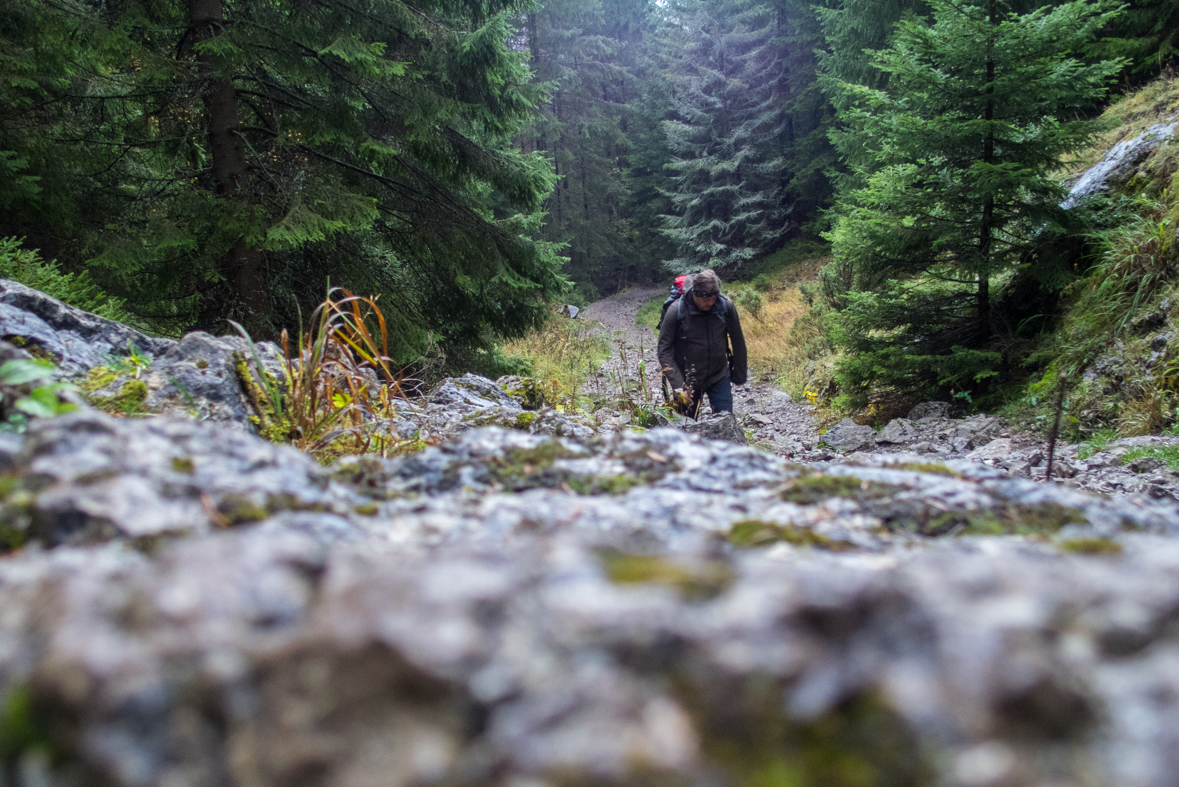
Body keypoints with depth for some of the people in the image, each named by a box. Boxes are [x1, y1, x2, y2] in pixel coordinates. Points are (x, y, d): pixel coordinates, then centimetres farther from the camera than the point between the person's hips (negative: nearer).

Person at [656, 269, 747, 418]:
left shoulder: (726, 306, -10)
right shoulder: (676, 311, -17)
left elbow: (738, 342, 2)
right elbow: (664, 352, -14)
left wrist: (739, 376, 7)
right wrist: (678, 385, -21)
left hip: (719, 378, 2)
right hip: (688, 381, -1)